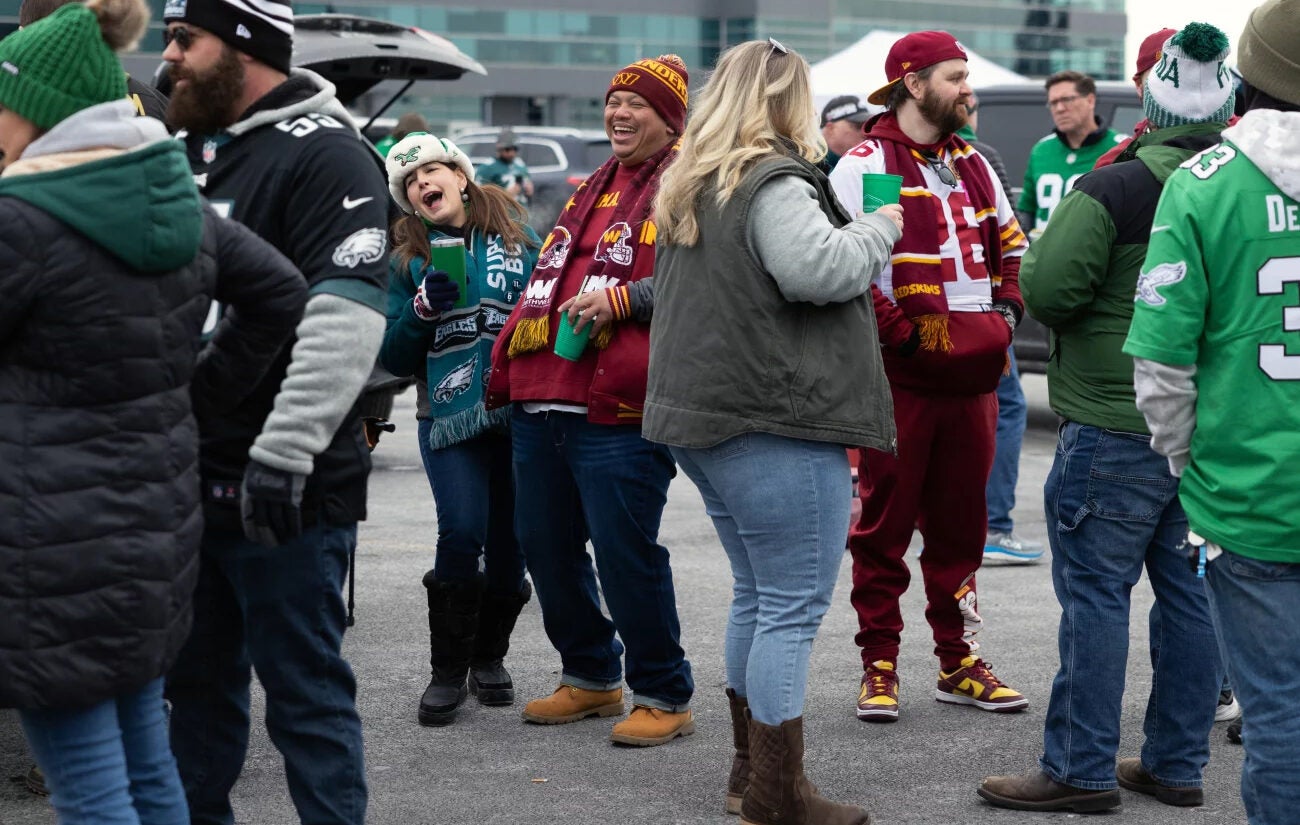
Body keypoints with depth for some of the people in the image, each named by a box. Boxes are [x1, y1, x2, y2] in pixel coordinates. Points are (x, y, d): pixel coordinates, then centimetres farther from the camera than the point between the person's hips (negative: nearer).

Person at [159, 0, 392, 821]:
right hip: (190, 477, 8)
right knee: (199, 679, 17)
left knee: (304, 687, -2)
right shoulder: (194, 151, 16)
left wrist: (281, 454, -26)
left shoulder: (325, 154, -11)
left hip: (286, 489, -8)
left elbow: (345, 320, -22)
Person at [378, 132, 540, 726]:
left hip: (521, 412, 1)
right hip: (449, 416, -1)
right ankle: (448, 671, -2)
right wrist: (423, 308, -11)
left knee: (510, 543, 4)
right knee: (461, 533, -16)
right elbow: (392, 357, 6)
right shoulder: (407, 262, 9)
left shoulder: (519, 241, 8)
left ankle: (489, 659, 25)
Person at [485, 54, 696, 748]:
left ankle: (663, 696, 8)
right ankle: (590, 677, 28)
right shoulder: (591, 190, 24)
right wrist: (506, 364, 23)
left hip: (619, 410, -9)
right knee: (545, 544, 12)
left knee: (626, 553, -7)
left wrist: (626, 298, -20)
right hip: (542, 403, 9)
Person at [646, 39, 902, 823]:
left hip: (705, 411, 10)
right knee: (795, 606, -5)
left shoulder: (690, 190, 18)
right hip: (777, 420, -10)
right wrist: (879, 226, -8)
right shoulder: (773, 184, -13)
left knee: (758, 593, 18)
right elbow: (819, 269, -25)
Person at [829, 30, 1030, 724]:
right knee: (884, 524, 1)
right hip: (898, 377, -6)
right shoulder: (864, 165, -5)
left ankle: (959, 662, 21)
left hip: (972, 377, 6)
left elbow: (1011, 250, 26)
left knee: (961, 523, 12)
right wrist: (903, 333, -15)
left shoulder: (975, 168, 17)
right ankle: (879, 667, 9)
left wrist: (1005, 312, 8)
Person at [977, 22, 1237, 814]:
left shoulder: (1116, 189, -13)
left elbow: (1047, 289, -15)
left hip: (1117, 428, -6)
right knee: (1191, 590, 12)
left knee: (1096, 591, -1)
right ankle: (1178, 764, 19)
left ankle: (1081, 770, 3)